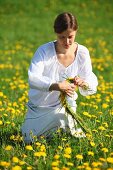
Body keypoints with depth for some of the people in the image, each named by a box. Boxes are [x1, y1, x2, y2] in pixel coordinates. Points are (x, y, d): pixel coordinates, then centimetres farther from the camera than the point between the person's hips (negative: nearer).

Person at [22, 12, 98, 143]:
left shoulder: (82, 53, -13)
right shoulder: (44, 51, -23)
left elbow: (92, 87, -10)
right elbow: (33, 79, -34)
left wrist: (83, 83, -35)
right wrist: (57, 86, -49)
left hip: (63, 105, 1)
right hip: (38, 106, -1)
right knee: (29, 140, 1)